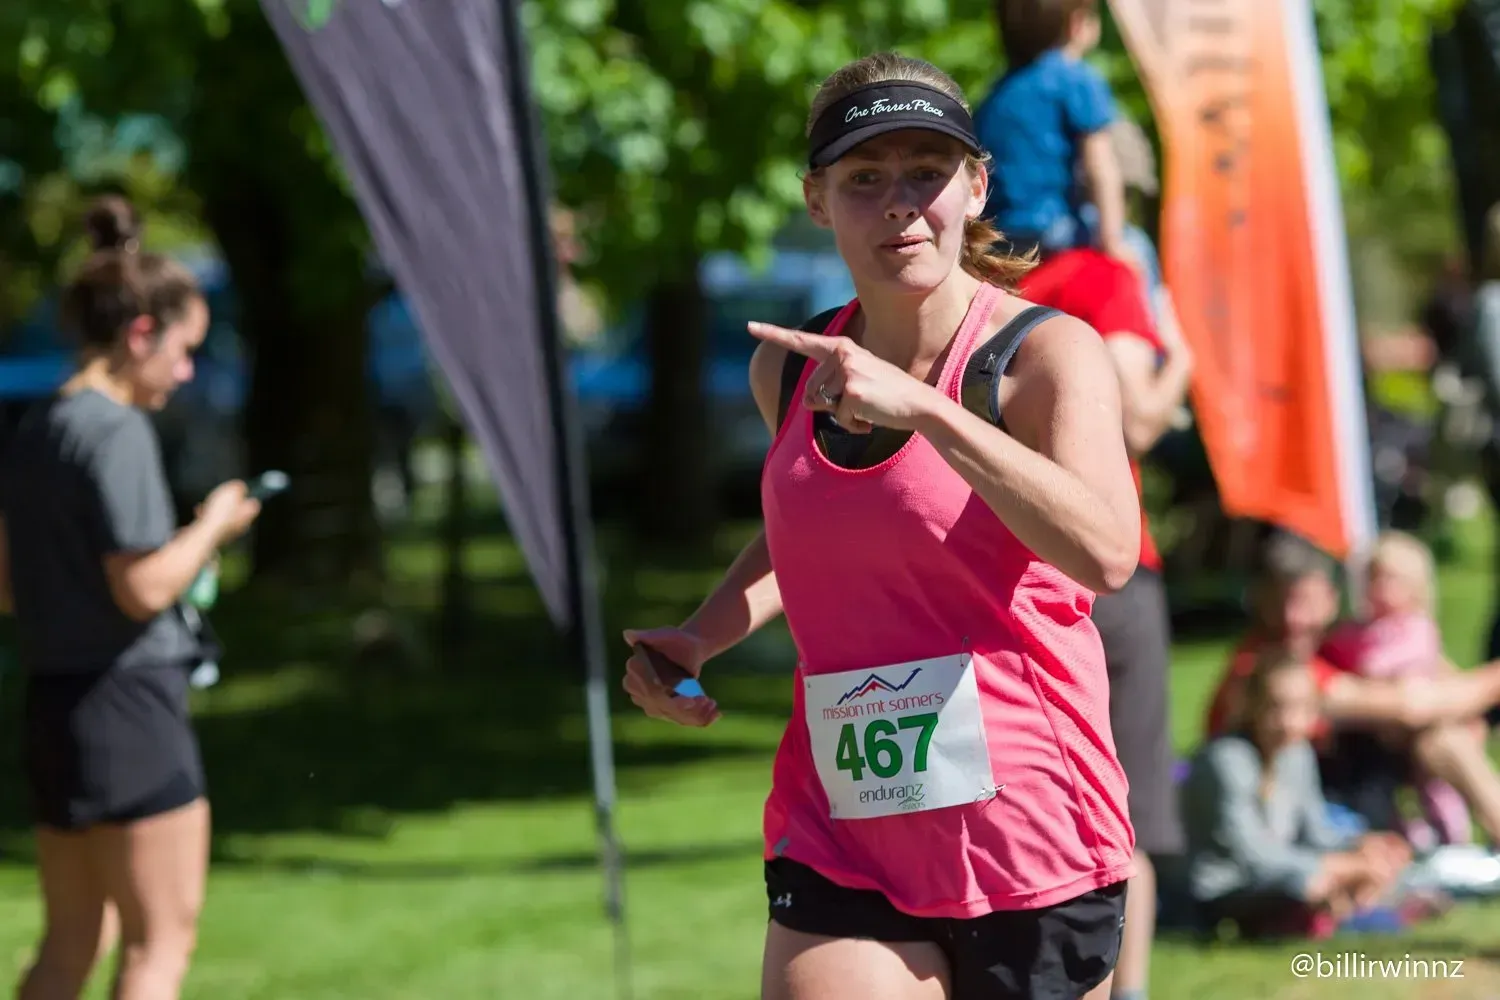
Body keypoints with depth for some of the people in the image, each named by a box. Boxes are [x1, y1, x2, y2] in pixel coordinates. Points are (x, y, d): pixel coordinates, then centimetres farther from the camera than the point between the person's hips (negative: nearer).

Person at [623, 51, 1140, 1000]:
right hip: (838, 845, 3)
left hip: (1033, 851, -3)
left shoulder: (1048, 354, -9)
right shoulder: (789, 369, 7)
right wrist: (700, 636, 11)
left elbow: (1106, 552, -29)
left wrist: (923, 407, -33)